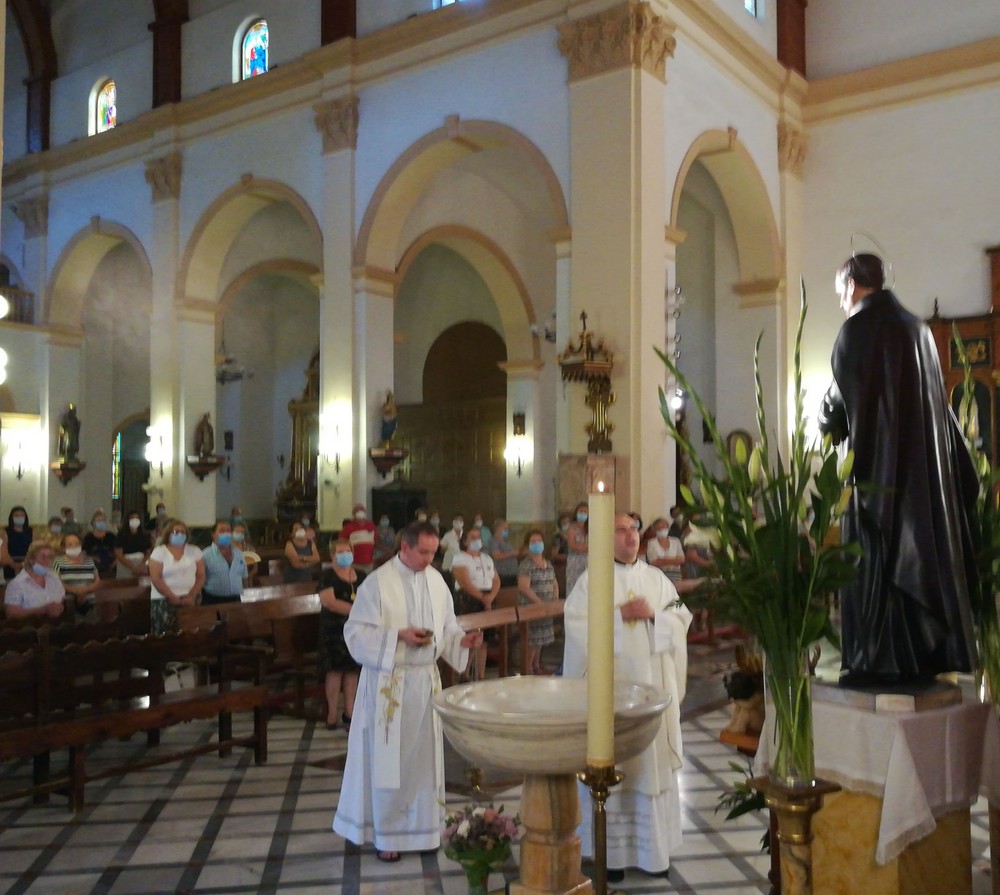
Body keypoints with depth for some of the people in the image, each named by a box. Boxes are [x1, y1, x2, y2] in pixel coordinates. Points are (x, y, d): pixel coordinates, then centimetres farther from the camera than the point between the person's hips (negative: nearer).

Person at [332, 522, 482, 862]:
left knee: (424, 756, 11)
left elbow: (446, 625, 12)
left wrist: (462, 640, -9)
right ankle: (386, 833, 17)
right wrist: (399, 636, -23)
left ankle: (422, 826, 26)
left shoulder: (436, 580, 5)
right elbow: (356, 632, -12)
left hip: (427, 680, 5)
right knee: (388, 759, 3)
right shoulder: (377, 583, -11)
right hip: (389, 682, -5)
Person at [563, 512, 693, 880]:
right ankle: (611, 851, 11)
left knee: (654, 764, 8)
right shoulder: (590, 580, -2)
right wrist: (619, 615, -16)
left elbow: (681, 621, 5)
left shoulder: (657, 578, 10)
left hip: (653, 686, 4)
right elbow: (578, 627, -12)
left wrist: (653, 615, -12)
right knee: (610, 768, 1)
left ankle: (653, 847, 21)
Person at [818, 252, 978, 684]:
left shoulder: (858, 329, -8)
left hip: (878, 461, -7)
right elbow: (934, 398, 18)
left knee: (879, 556, -4)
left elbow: (842, 397, -9)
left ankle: (882, 659, -2)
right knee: (924, 549, 9)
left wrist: (826, 423, 12)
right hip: (924, 459, 7)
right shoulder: (915, 327, 14)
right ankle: (930, 653, 14)